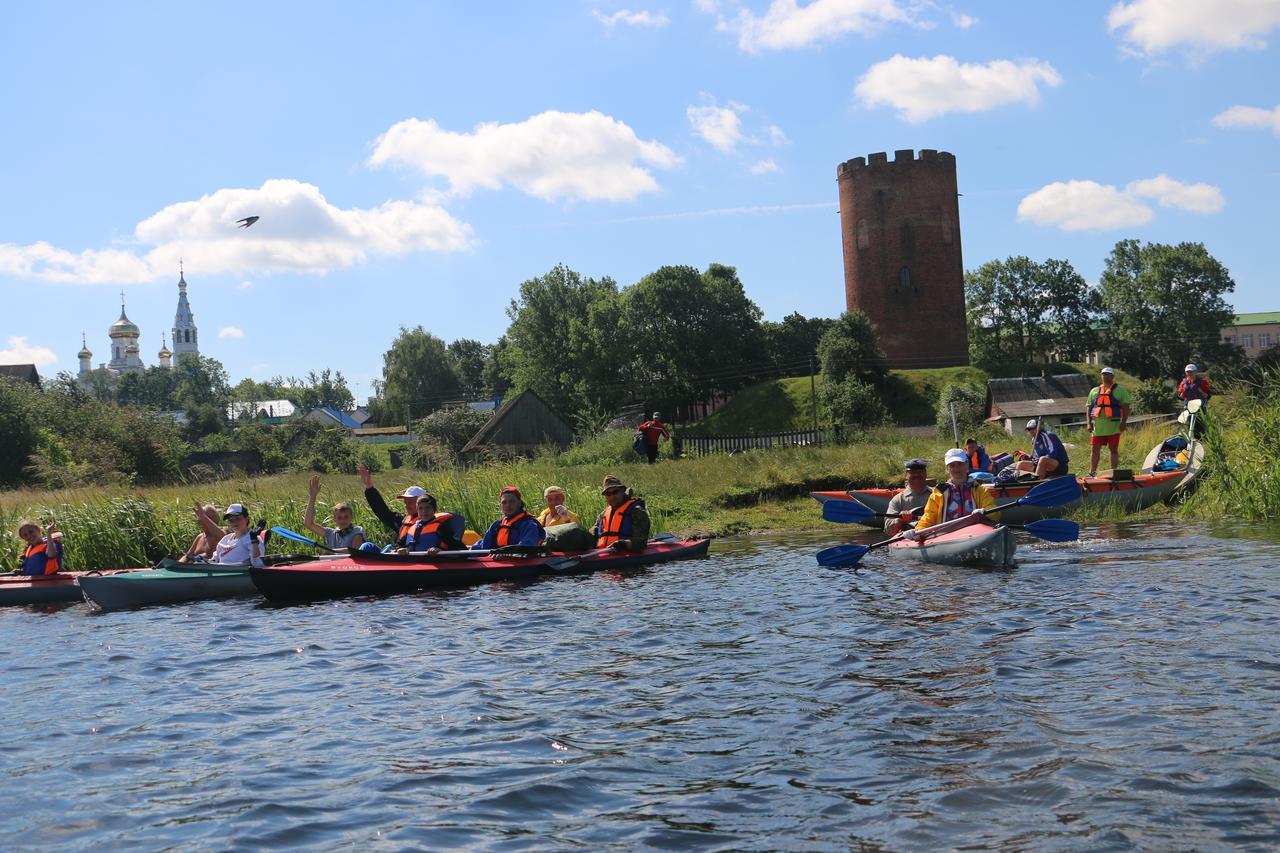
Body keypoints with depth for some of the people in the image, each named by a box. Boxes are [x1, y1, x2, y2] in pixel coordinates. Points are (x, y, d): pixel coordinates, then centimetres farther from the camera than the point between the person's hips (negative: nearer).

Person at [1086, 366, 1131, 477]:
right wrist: (1088, 423, 1)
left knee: (1114, 449, 2)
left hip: (1113, 425, -3)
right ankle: (1092, 473, 6)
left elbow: (1126, 408, 0)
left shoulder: (1120, 391, 7)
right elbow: (1088, 407, 14)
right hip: (1098, 425, 3)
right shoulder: (1094, 391, 16)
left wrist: (1123, 422, -11)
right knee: (1094, 449, 2)